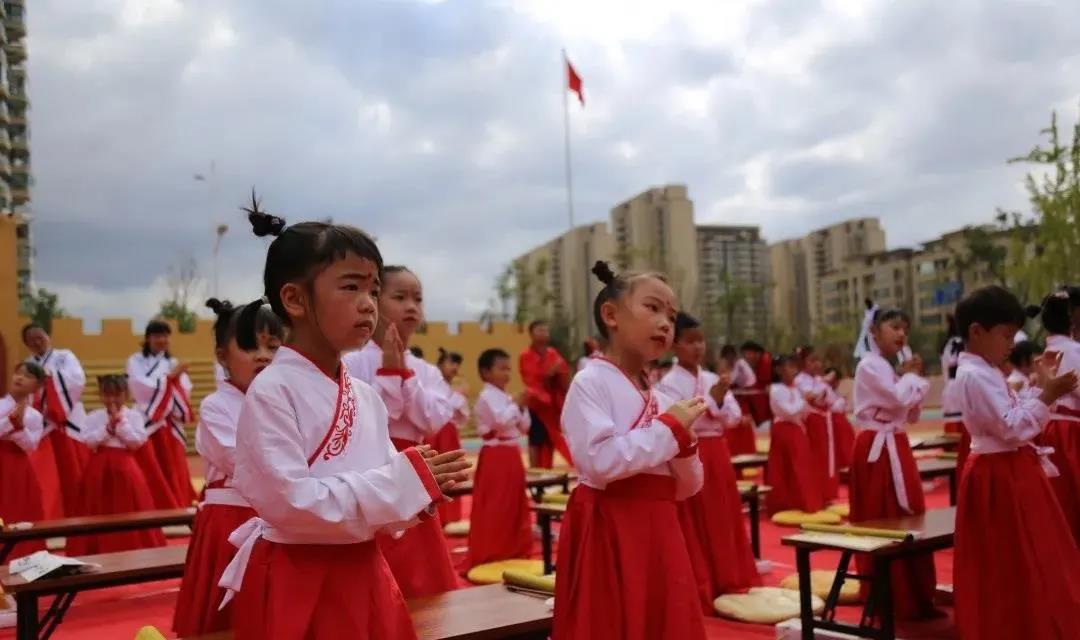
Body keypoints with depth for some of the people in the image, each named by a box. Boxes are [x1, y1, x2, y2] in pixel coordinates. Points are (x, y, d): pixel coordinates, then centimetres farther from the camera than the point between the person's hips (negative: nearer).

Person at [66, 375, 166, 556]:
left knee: (129, 510, 3)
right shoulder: (93, 416, 3)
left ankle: (134, 548, 12)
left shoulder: (133, 415, 0)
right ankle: (99, 550, 16)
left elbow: (137, 441, -11)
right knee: (100, 512, 6)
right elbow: (88, 440, -9)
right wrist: (108, 426, -15)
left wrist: (120, 422, -14)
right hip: (100, 467, 1)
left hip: (124, 466, -1)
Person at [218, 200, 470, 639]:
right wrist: (404, 480, -20)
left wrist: (418, 489, -10)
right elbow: (290, 502, -22)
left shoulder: (366, 397, 5)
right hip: (296, 588, -6)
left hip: (363, 579, 6)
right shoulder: (272, 390, -14)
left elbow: (379, 502, 11)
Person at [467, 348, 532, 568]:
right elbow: (501, 422, -25)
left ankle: (511, 552, 24)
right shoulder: (486, 397, -10)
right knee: (492, 509, -7)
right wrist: (516, 404, -14)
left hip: (511, 455, 9)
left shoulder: (506, 398, 15)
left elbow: (523, 427, 17)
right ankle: (485, 558, -2)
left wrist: (522, 408, 3)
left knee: (514, 506, 14)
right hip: (495, 456, -9)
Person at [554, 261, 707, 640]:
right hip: (609, 531, -7)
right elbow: (600, 461, -23)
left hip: (658, 531, 7)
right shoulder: (590, 382, -8)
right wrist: (669, 429, -13)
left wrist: (683, 443, -4)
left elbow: (686, 488, 16)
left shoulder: (661, 399, 13)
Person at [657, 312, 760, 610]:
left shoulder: (713, 379, 9)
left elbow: (734, 418, 5)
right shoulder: (669, 384, -10)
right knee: (694, 528, 0)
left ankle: (727, 584, 25)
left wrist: (720, 399, -13)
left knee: (723, 521, 12)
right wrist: (711, 399, -19)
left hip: (717, 455, 6)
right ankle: (698, 593, 9)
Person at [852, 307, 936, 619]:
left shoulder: (890, 368, 17)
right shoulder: (870, 365, -11)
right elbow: (898, 399, -23)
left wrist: (912, 378, 5)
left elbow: (912, 413, 17)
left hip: (896, 447, 10)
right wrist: (910, 375, -5)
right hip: (877, 449, -9)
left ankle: (910, 598, 21)